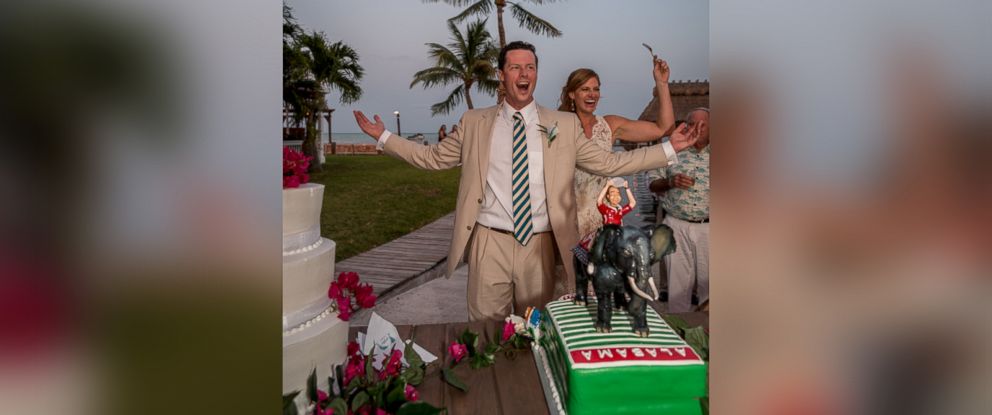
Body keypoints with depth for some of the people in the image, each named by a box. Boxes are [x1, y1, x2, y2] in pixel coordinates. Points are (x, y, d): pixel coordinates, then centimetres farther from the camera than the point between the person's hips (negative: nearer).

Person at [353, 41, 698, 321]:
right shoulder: (474, 122, 4)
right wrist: (382, 136, 7)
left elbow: (609, 162, 4)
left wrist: (669, 148, 0)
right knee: (486, 319, 8)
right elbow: (431, 157, 10)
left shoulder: (564, 125, 4)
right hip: (490, 242, 0)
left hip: (540, 243, 1)